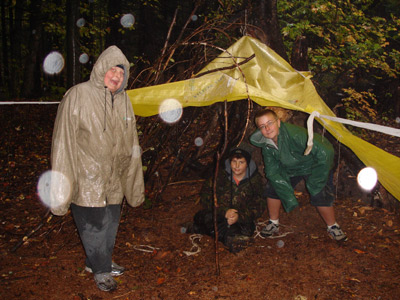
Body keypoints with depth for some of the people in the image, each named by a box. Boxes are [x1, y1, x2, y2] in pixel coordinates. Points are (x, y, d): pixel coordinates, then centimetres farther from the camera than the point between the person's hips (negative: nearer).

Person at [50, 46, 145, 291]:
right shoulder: (78, 96, -12)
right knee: (94, 227, 4)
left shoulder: (123, 100, 5)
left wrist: (134, 183, 14)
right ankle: (101, 271, 27)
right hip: (87, 180, -5)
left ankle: (100, 262, 42)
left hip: (113, 180, 6)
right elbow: (64, 142, -12)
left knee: (110, 224, 17)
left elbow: (130, 143, 12)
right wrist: (61, 187, -14)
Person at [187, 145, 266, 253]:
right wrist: (224, 212, -19)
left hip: (243, 219, 0)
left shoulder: (255, 180, 0)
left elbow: (258, 207, -2)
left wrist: (239, 216, -20)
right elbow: (206, 197, -5)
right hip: (219, 215, 0)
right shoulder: (221, 175, -1)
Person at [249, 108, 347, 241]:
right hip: (289, 169, 5)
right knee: (273, 189, -4)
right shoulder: (266, 144, -19)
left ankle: (333, 227, 7)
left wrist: (316, 181, -28)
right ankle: (273, 223, 17)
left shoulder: (295, 134, -41)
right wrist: (288, 194, -17)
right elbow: (272, 171, -10)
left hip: (313, 166, -5)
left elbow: (325, 152, -39)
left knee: (319, 195, -19)